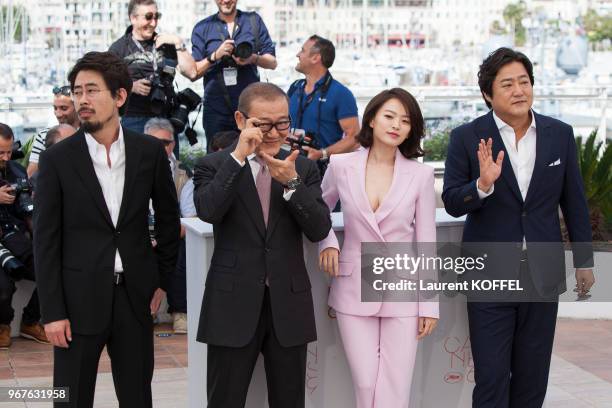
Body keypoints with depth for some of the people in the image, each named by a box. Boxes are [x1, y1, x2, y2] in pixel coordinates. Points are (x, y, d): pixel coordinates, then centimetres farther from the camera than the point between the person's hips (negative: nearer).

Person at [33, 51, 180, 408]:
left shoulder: (150, 151, 1)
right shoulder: (57, 159, -5)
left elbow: (168, 218, 13)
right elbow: (46, 241, -4)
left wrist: (162, 281, 10)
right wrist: (52, 312, -8)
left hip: (135, 295, 2)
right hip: (79, 298, -2)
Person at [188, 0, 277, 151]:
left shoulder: (254, 20, 8)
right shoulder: (202, 28, 7)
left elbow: (272, 63, 7)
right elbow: (193, 73, 2)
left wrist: (253, 59, -13)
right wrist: (215, 56, -13)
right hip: (216, 109, 0)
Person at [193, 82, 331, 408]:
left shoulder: (304, 169, 8)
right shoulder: (214, 166, 1)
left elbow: (319, 230, -4)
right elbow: (207, 211, -19)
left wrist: (291, 183, -17)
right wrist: (238, 155, -20)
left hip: (288, 306, 3)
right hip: (233, 305, -2)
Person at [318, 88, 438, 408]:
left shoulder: (420, 174, -3)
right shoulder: (341, 166, -1)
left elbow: (426, 242, 1)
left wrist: (430, 305, 1)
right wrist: (327, 243, -2)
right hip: (355, 289, 1)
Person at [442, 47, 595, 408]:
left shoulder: (560, 135, 2)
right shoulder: (467, 138, -6)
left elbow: (574, 203, 9)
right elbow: (452, 203, -7)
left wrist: (584, 260, 12)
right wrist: (482, 184, -26)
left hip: (543, 273, 3)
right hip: (490, 274, -2)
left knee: (533, 376, 12)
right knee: (491, 377, 0)